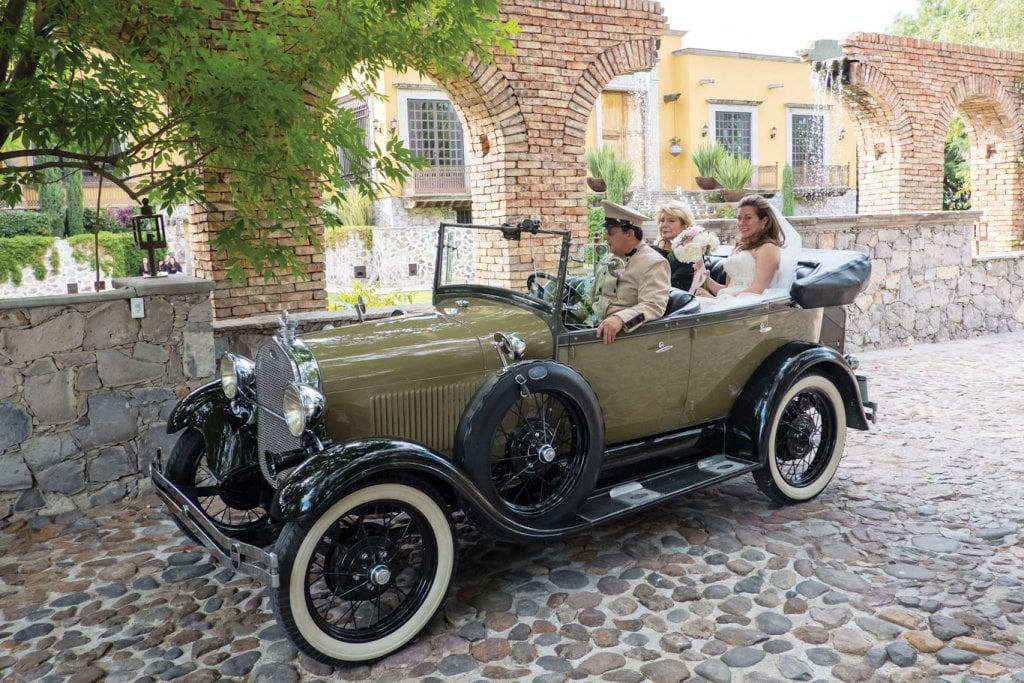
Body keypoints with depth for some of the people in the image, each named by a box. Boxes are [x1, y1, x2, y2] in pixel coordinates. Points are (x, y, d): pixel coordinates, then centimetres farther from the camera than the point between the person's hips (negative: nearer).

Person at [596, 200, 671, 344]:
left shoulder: (653, 263, -11)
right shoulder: (615, 257, 16)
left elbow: (654, 306, -23)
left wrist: (620, 319, -37)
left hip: (627, 332, -7)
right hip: (601, 326, 7)